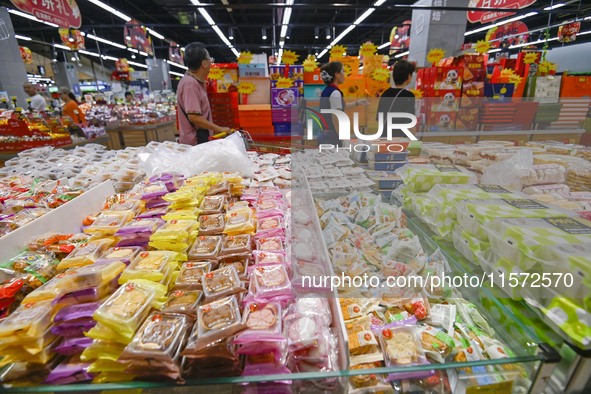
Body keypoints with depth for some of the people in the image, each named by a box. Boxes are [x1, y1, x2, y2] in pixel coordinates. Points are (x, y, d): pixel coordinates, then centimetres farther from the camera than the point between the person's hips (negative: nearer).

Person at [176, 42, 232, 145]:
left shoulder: (197, 82, 12)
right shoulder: (190, 83, -17)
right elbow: (194, 117, -24)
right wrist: (219, 129, -19)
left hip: (200, 140, 9)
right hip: (194, 142, -9)